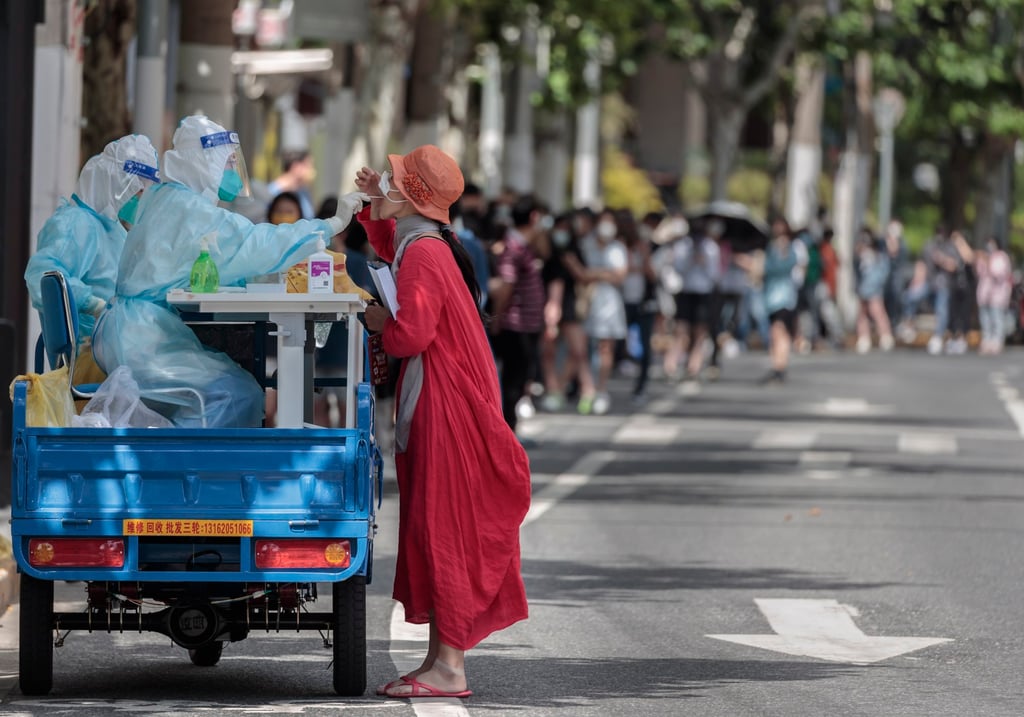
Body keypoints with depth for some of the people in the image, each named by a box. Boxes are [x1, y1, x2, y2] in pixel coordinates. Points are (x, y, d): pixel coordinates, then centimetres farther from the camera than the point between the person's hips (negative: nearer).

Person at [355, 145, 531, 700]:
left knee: (441, 528, -8)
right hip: (435, 399, 10)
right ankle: (439, 658, 15)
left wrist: (376, 322, -7)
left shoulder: (424, 254, -18)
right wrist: (377, 205, 24)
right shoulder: (418, 243, 13)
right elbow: (389, 246, 38)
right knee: (432, 527, 11)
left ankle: (449, 668, -7)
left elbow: (410, 334, -26)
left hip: (445, 404, -10)